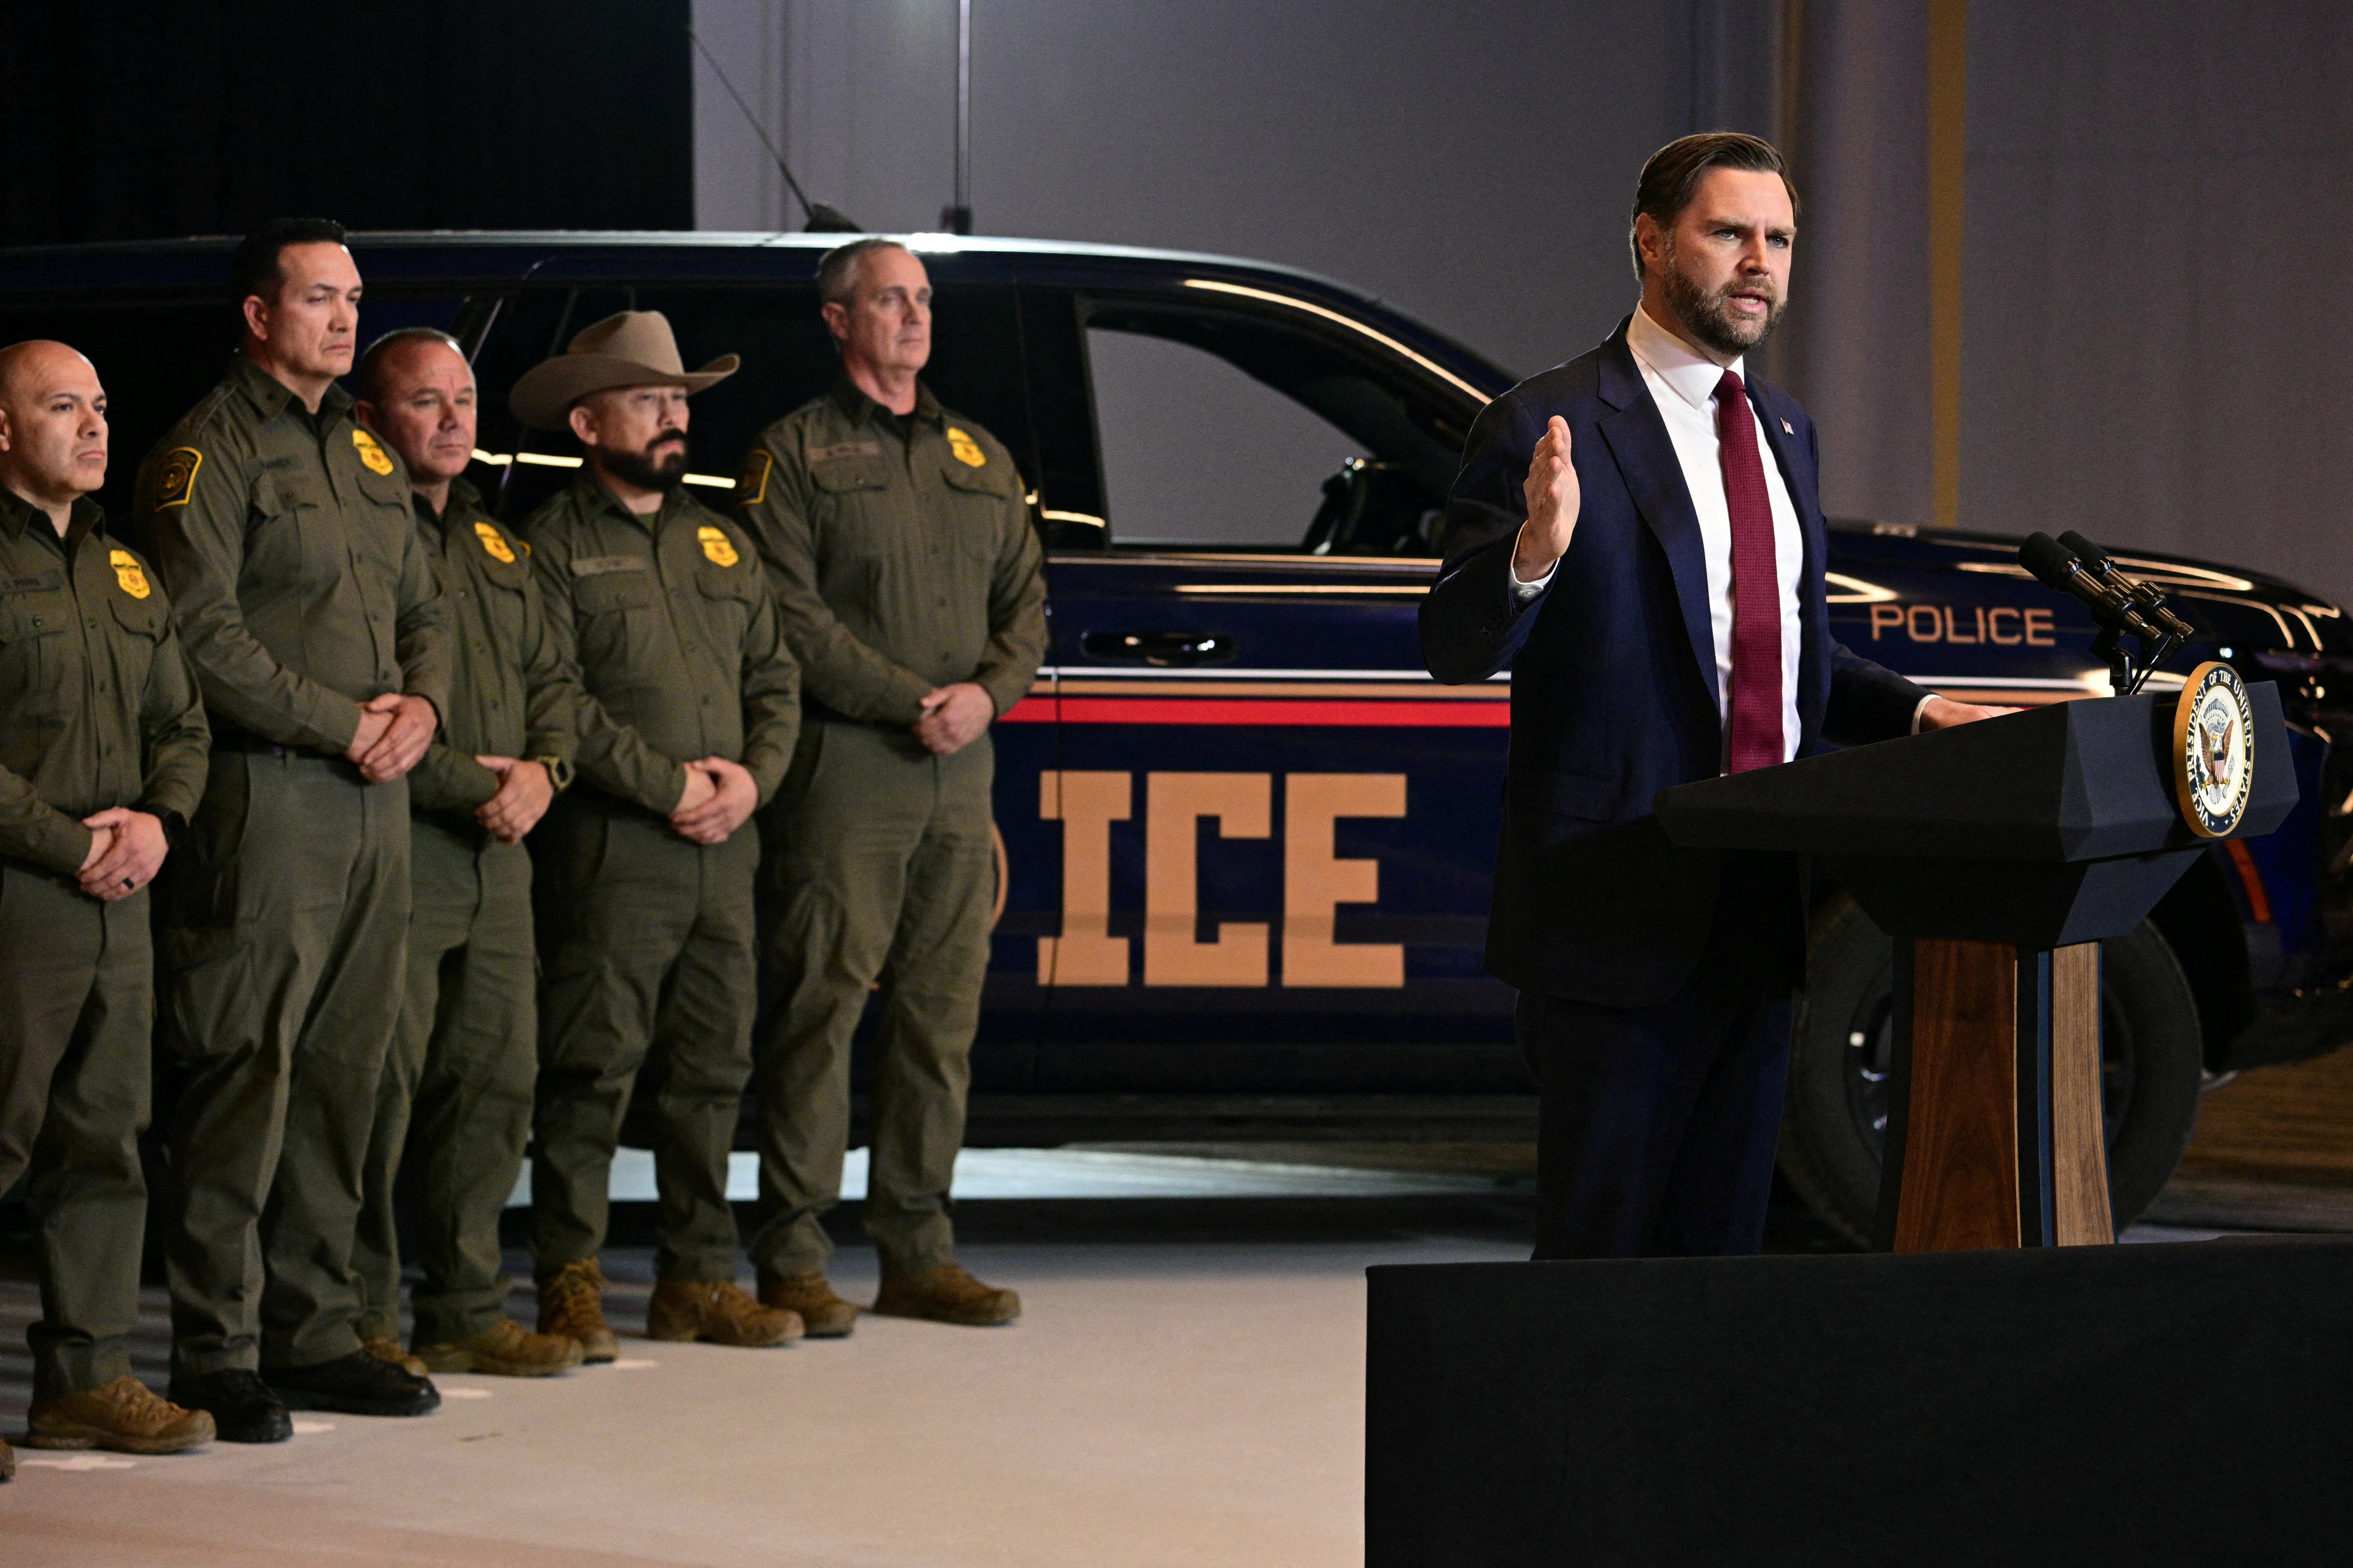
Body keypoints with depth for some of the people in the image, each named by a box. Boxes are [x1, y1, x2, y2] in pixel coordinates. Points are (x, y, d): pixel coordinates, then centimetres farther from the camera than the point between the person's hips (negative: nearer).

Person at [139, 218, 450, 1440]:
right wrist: (344, 723, -13)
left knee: (344, 1074, 10)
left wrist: (421, 706, 2)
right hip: (266, 800, -8)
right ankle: (217, 1359, -4)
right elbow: (204, 637, -14)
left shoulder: (365, 455, 20)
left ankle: (315, 1331, 17)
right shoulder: (210, 454, -6)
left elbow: (424, 607, 23)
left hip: (376, 797, 8)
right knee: (243, 1078, -7)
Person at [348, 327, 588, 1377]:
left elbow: (553, 679, 22)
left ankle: (466, 1309, 17)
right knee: (382, 1086, -8)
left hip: (499, 854, 8)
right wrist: (470, 783, -15)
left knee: (497, 1080, 8)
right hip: (394, 847, -8)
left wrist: (542, 768, 0)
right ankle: (357, 1320, -2)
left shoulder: (493, 546, 21)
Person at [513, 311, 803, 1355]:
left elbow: (774, 680, 19)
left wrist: (750, 779, 0)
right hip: (610, 854, -6)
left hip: (724, 851, 7)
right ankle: (569, 1284, -1)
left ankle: (697, 1279, 16)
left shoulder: (720, 544, 19)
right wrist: (671, 787, -13)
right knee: (593, 1069, -7)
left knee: (712, 1070, 9)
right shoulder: (554, 547, -2)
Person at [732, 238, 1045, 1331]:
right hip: (843, 763, -6)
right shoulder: (797, 454, 1)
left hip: (960, 769, 6)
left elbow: (1025, 602, 17)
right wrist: (915, 703, -14)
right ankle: (791, 1259, -4)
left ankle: (917, 1252, 13)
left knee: (943, 1010, 7)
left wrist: (989, 693, -4)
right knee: (822, 1005, -7)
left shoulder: (978, 459, 20)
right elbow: (792, 616, -9)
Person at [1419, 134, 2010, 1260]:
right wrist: (1533, 556, -33)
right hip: (1615, 914, -7)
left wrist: (1919, 713, 9)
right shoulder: (1547, 428, -9)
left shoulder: (1783, 428, 16)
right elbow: (1453, 648, -13)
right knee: (1598, 1254, -3)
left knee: (1722, 1247, 11)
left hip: (1754, 913, 7)